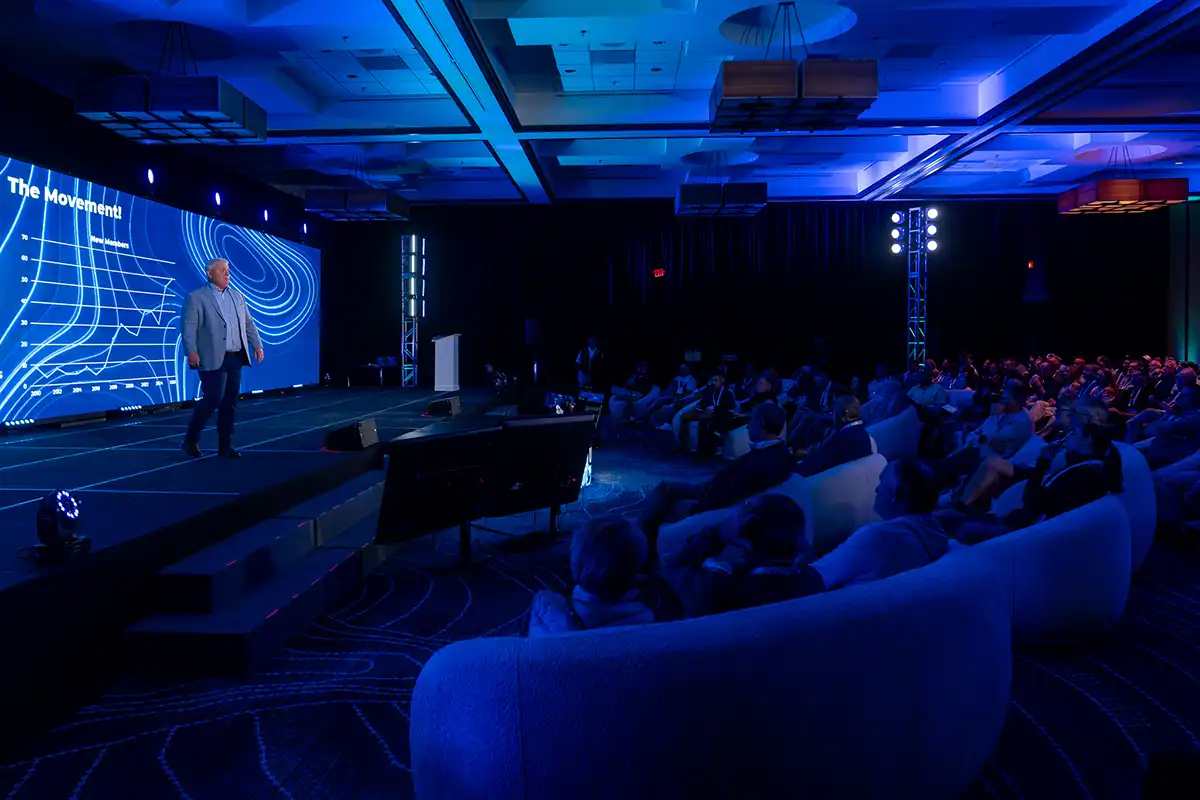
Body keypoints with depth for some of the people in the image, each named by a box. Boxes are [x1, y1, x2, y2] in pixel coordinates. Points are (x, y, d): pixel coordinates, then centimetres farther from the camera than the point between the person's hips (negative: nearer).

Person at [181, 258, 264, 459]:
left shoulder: (237, 296, 17)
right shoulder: (196, 297, -2)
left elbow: (248, 323, 19)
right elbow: (188, 326, -10)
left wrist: (257, 345, 8)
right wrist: (191, 351, -21)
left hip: (236, 358, 6)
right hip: (213, 359, -6)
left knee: (230, 403, 7)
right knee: (213, 399, -10)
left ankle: (225, 446, 14)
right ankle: (190, 440, 9)